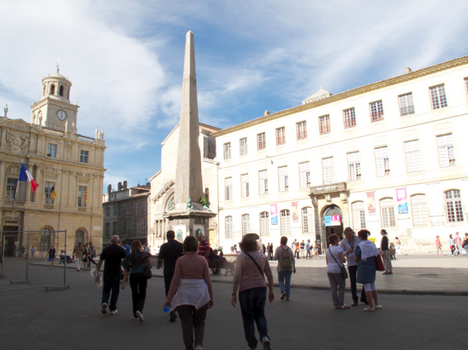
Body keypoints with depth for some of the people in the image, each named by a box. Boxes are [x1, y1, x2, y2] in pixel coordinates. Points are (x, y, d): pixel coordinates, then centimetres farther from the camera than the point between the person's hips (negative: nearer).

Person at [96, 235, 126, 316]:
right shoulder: (121, 250, -3)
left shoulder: (105, 249, 3)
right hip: (117, 273, -2)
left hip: (107, 273, 2)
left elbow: (100, 261, 3)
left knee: (106, 289, 15)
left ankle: (104, 302, -9)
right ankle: (112, 309, 10)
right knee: (115, 291, 8)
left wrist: (97, 271, 10)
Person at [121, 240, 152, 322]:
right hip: (143, 276, -2)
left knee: (134, 296, 15)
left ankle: (135, 315, 20)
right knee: (142, 296, 3)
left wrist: (124, 281, 1)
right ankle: (139, 310, -23)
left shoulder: (129, 256, 2)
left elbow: (126, 270, -1)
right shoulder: (144, 255, -2)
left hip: (133, 276, 2)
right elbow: (150, 266, 2)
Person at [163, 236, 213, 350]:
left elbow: (175, 281, -6)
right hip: (200, 294, 2)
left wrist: (169, 299, 1)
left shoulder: (180, 260, -6)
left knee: (186, 323, 12)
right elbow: (208, 280, 1)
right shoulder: (202, 260, -2)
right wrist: (211, 297, 10)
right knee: (199, 322, 18)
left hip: (184, 295, -1)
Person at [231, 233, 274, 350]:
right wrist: (271, 290, 16)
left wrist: (234, 294, -8)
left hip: (246, 290, -4)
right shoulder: (262, 256, 3)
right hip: (261, 288, 4)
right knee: (260, 314, 19)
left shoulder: (241, 257, -10)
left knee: (248, 318, 10)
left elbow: (237, 278, -14)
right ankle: (264, 336, -2)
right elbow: (270, 276, 7)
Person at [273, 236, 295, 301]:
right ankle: (287, 297, 8)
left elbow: (275, 258, -8)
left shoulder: (278, 248, -7)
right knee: (288, 282, 10)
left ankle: (283, 291, -10)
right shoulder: (289, 249, 5)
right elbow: (293, 259, 6)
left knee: (280, 280, 15)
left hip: (281, 268, -3)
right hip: (289, 267, 3)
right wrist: (294, 268, 10)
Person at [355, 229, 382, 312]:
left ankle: (371, 306, 7)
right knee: (373, 286, 19)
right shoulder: (372, 244, 1)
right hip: (372, 267, 6)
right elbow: (377, 254, 5)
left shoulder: (359, 246, -15)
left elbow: (356, 259, -9)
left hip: (363, 268, -6)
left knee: (367, 287, 2)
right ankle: (376, 304, 27)